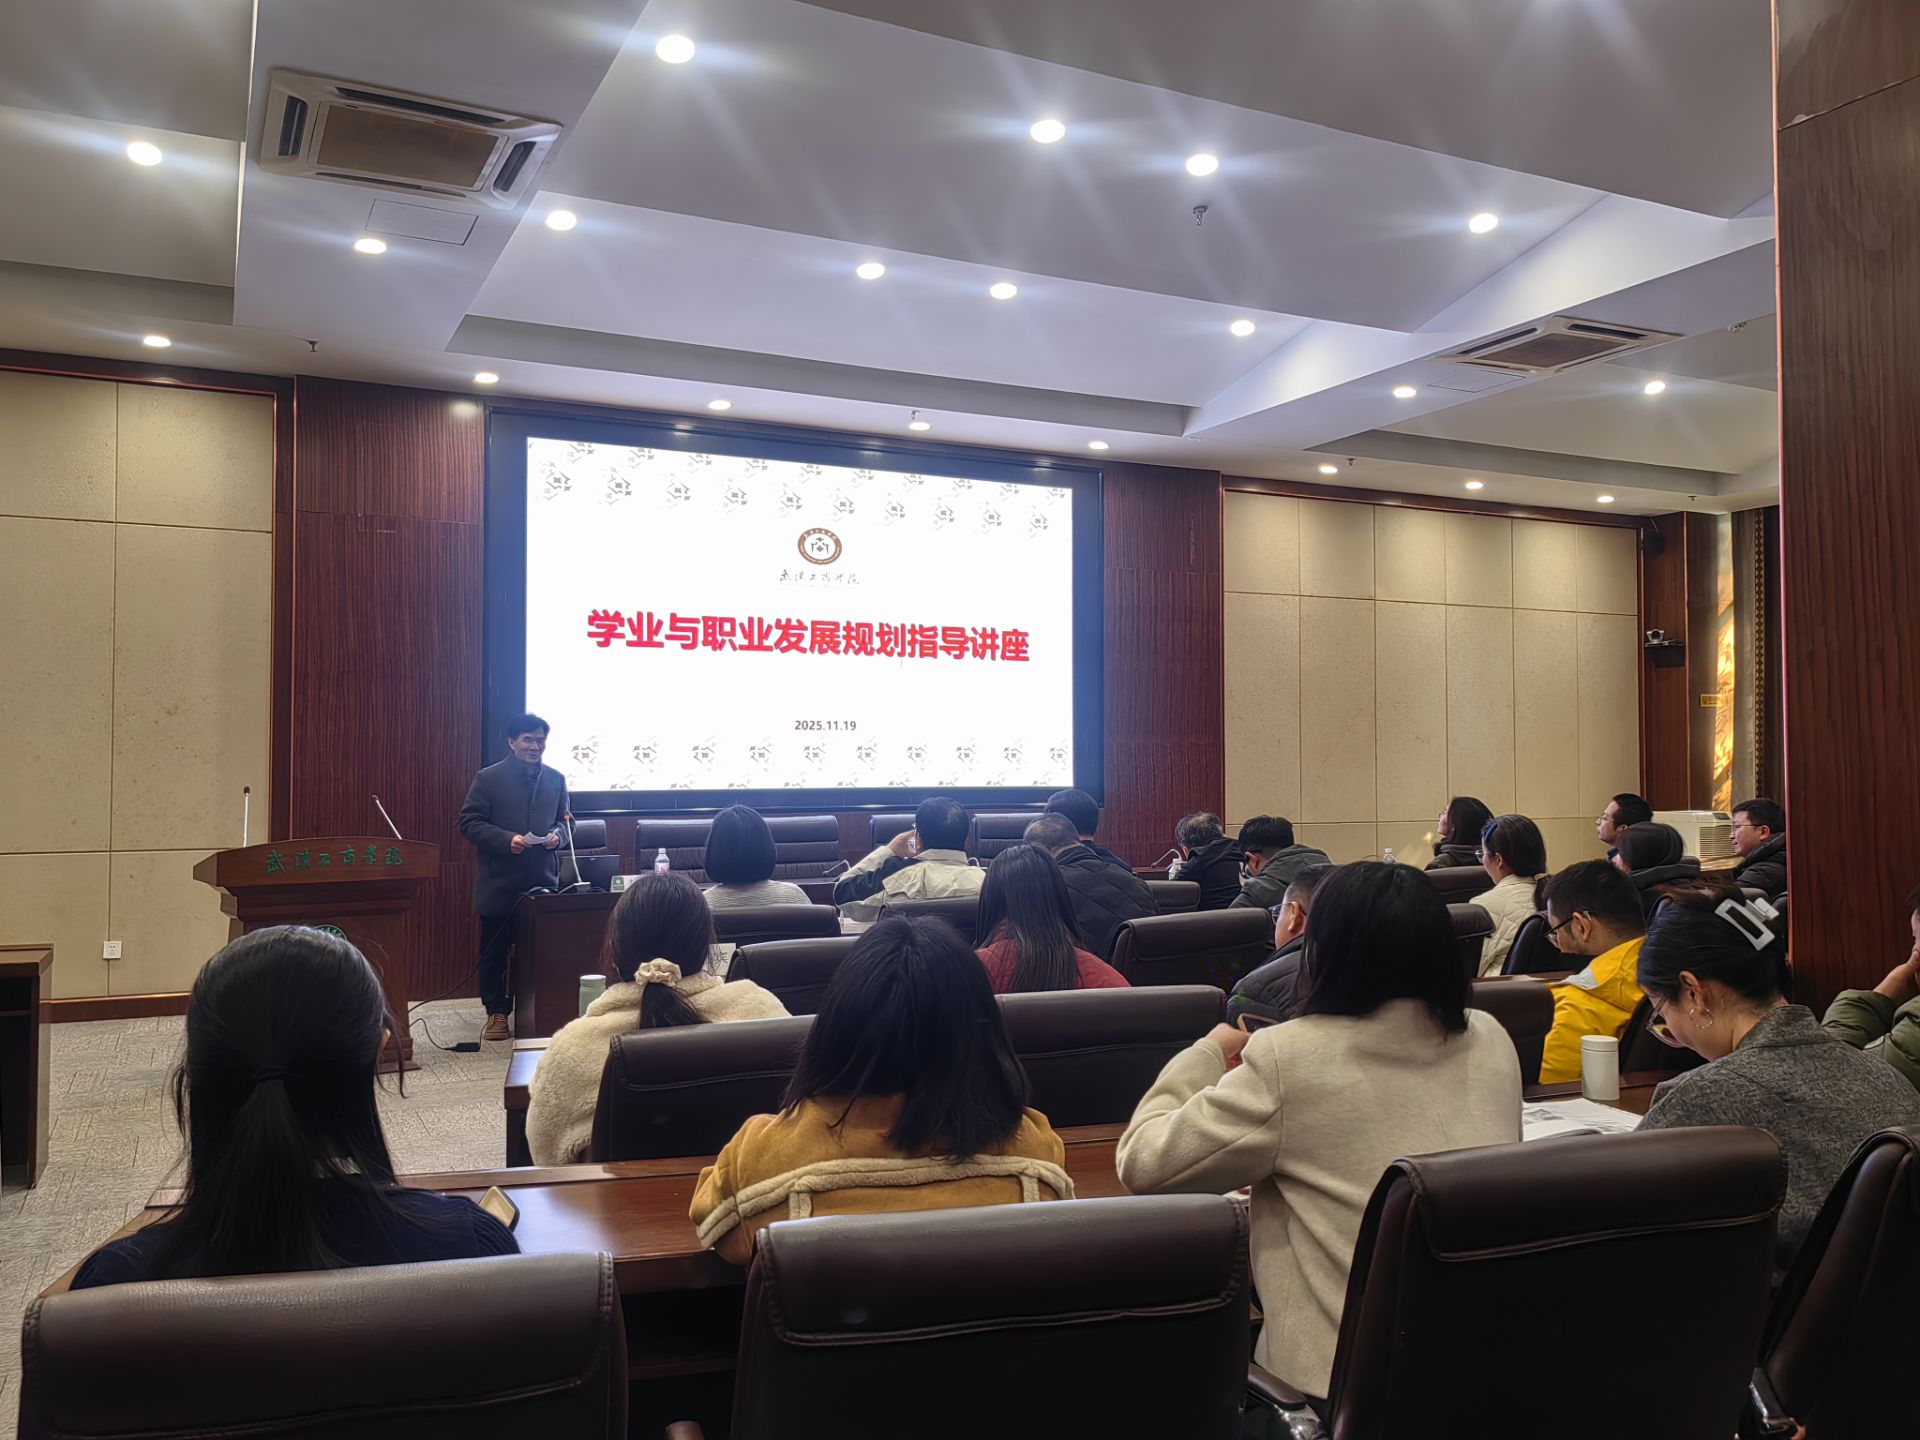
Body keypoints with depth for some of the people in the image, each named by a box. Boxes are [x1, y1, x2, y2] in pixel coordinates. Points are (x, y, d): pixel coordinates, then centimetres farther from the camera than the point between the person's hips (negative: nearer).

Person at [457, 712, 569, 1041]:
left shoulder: (556, 779, 10)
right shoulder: (488, 778, -3)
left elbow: (565, 821, 18)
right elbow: (469, 823, -6)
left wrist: (557, 836, -6)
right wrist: (507, 840, -19)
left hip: (543, 881, 3)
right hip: (499, 883, -3)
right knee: (494, 950, 6)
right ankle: (497, 1012, 18)